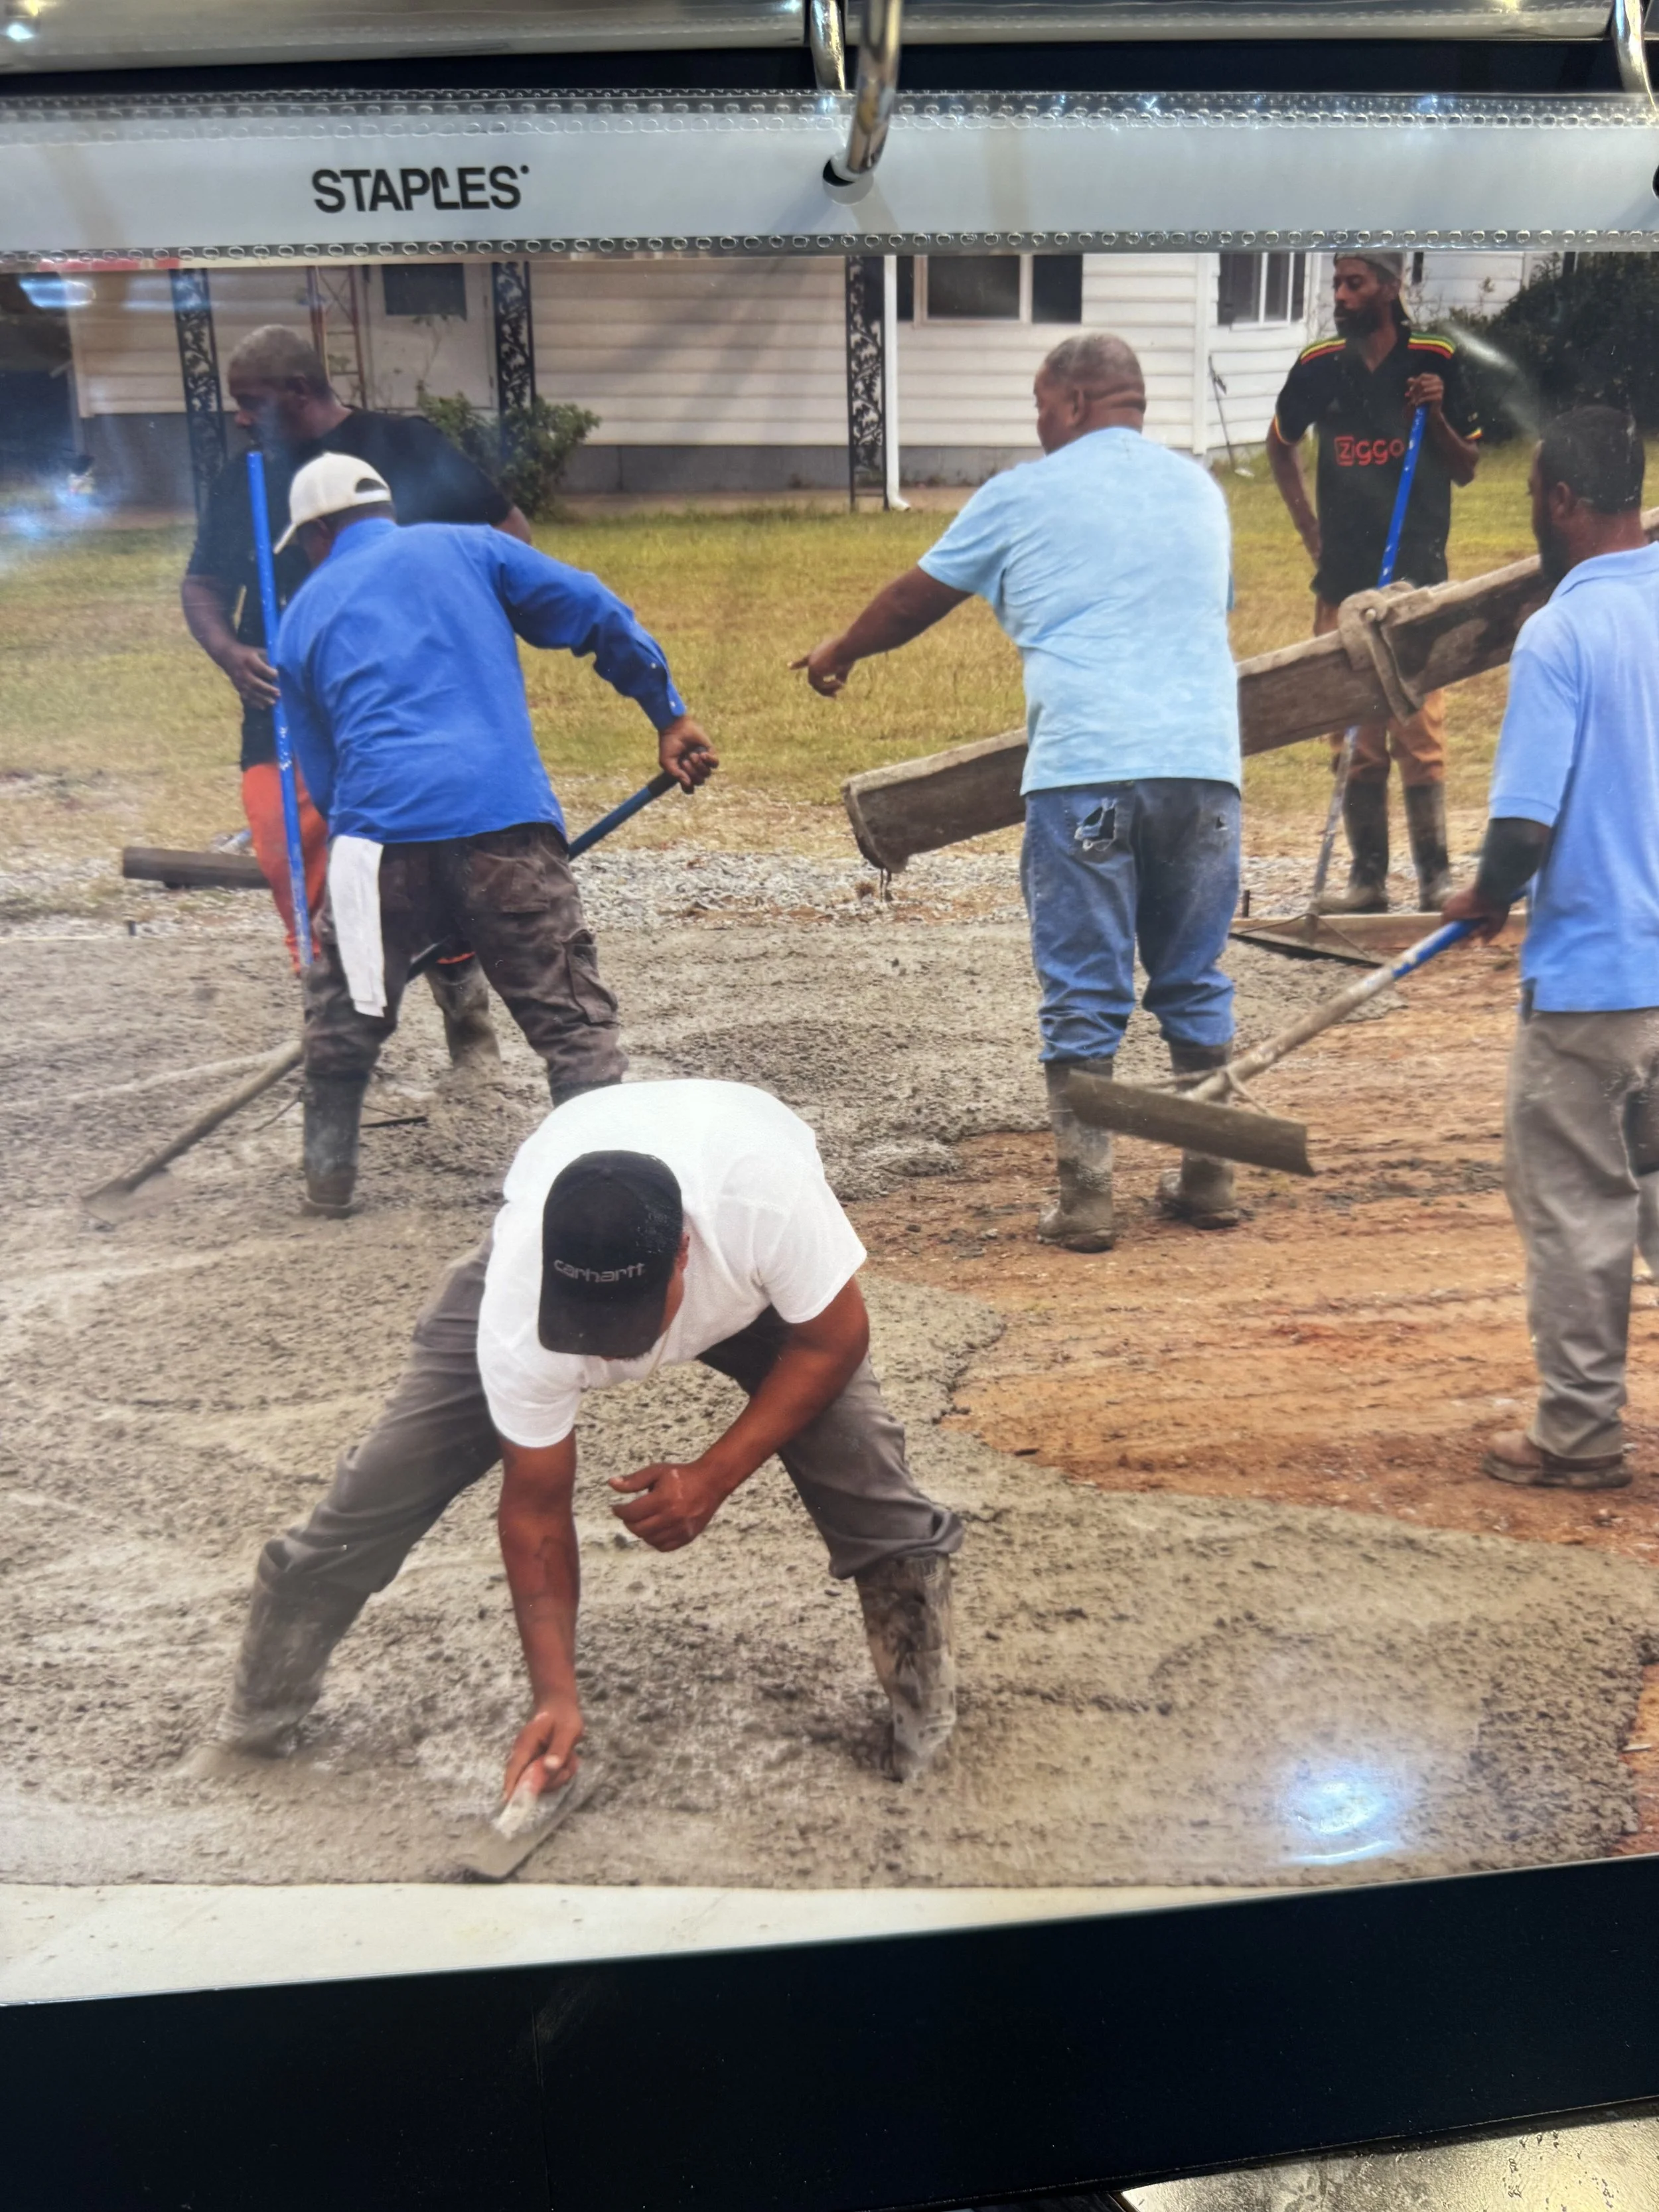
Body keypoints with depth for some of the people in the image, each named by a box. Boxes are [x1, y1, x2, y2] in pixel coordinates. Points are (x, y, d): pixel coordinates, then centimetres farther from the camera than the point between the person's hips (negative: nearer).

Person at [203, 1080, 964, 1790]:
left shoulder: (771, 1198, -45)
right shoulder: (519, 1309, -38)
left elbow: (831, 1339, -23)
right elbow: (537, 1508, -22)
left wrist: (712, 1477, -29)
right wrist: (555, 1696, -22)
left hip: (748, 1276, 0)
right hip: (543, 1265, 0)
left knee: (855, 1456, -20)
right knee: (395, 1469, -9)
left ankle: (923, 1721, 5)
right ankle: (259, 1717, 15)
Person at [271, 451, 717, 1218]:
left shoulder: (303, 617, 22)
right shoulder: (463, 547, 18)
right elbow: (593, 610, 10)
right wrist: (669, 716, 14)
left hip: (380, 829, 2)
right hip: (505, 816, -1)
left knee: (343, 1012, 20)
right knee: (571, 1013, 2)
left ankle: (328, 1176, 27)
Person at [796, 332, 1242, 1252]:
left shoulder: (1021, 496, 7)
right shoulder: (1200, 487, 20)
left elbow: (915, 599, 18)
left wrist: (842, 652, 36)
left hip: (1085, 769, -4)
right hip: (1204, 763, 4)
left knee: (1083, 996, 2)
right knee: (1196, 982, 14)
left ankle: (1084, 1200, 4)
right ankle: (1208, 1180, 21)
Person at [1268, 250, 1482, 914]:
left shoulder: (1436, 361, -2)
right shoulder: (1318, 366, 3)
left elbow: (1466, 470, 3)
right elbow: (1280, 445, 21)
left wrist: (1435, 415, -14)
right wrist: (1308, 528, 11)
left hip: (1418, 578, -3)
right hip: (1342, 579, 3)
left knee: (1419, 729, -6)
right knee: (1353, 736, 5)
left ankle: (1435, 876, 2)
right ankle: (1367, 877, 13)